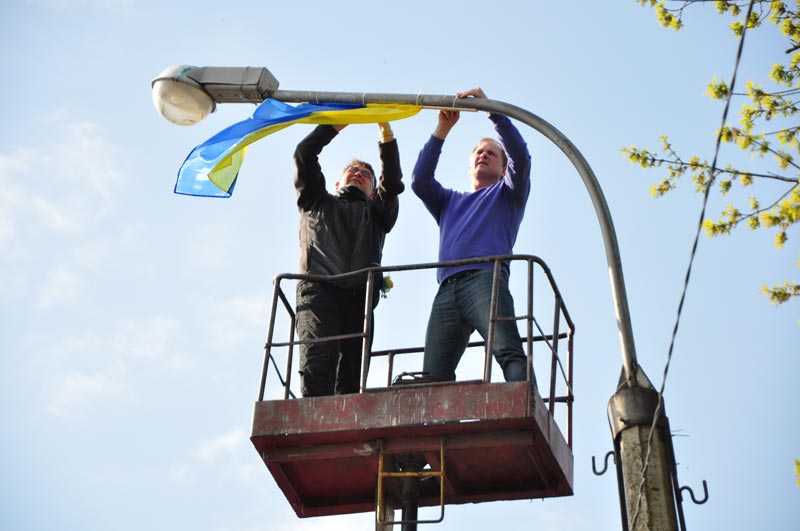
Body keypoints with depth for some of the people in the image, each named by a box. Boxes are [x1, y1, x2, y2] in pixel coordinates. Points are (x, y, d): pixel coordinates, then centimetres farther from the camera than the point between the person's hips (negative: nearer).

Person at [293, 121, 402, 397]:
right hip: (318, 288, -2)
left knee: (352, 374, -11)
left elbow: (392, 180, 17)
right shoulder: (317, 202, 33)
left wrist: (386, 132, 9)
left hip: (359, 296, 2)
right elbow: (304, 154, 23)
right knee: (318, 361, -25)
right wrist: (338, 124, 20)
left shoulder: (375, 215, 34)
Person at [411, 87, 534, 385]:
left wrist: (490, 109, 4)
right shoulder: (449, 201, 38)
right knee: (433, 374, -15)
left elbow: (521, 157, 9)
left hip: (486, 279, -4)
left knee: (509, 353, -28)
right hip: (447, 290, 4)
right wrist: (442, 129, 17)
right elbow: (419, 181, 20)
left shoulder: (507, 194, 28)